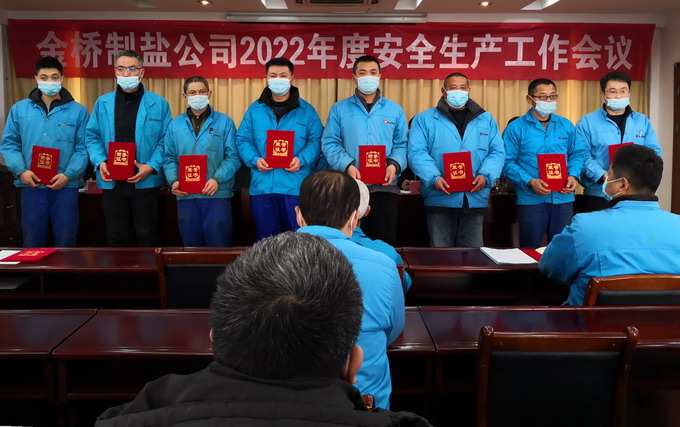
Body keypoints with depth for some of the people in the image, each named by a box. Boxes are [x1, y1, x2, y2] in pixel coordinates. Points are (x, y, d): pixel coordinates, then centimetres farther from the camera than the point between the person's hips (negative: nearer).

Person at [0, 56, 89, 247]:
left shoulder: (78, 111, 3)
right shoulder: (19, 109, 8)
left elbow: (83, 148, -2)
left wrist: (68, 175, -14)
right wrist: (21, 171, -9)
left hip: (65, 185, -1)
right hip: (31, 184, 1)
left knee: (65, 238, 7)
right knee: (33, 238, 10)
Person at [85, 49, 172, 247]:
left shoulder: (158, 104, 0)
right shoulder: (102, 103, 8)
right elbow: (92, 136, 9)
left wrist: (152, 166, -15)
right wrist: (100, 162, -8)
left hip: (146, 182, -2)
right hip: (111, 182, 2)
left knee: (147, 238, 7)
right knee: (116, 238, 12)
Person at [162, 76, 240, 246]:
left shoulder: (224, 122, 5)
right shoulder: (175, 125, 14)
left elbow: (233, 157, -3)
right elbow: (169, 158, 11)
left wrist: (217, 179, -16)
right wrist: (173, 181, -7)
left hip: (217, 194, -2)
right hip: (185, 195, 3)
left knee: (218, 243, -1)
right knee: (191, 245, 10)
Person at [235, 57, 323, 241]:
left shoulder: (306, 110, 7)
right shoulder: (255, 110, 11)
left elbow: (315, 141, 4)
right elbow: (242, 139, 9)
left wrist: (302, 160, -14)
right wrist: (255, 160, -9)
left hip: (296, 186, -1)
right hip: (262, 185, 2)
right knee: (265, 237, 9)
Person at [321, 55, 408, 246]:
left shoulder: (395, 110, 13)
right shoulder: (339, 109, 8)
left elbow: (402, 144, 8)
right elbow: (330, 143, -1)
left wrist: (395, 164, -12)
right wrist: (347, 166, -16)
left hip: (385, 187, 1)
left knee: (385, 240, 3)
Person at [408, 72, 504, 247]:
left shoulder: (486, 120, 15)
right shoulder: (424, 119, 5)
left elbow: (497, 152, 8)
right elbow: (417, 153, -5)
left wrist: (486, 175, -12)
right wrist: (434, 178, -21)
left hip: (475, 199, 2)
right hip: (440, 198, -2)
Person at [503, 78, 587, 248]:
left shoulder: (566, 126, 11)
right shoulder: (516, 128, -3)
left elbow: (578, 153, 13)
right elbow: (507, 162, -8)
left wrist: (574, 176, -6)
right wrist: (530, 182, -19)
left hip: (563, 197, 4)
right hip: (531, 200, -3)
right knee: (531, 251, 6)